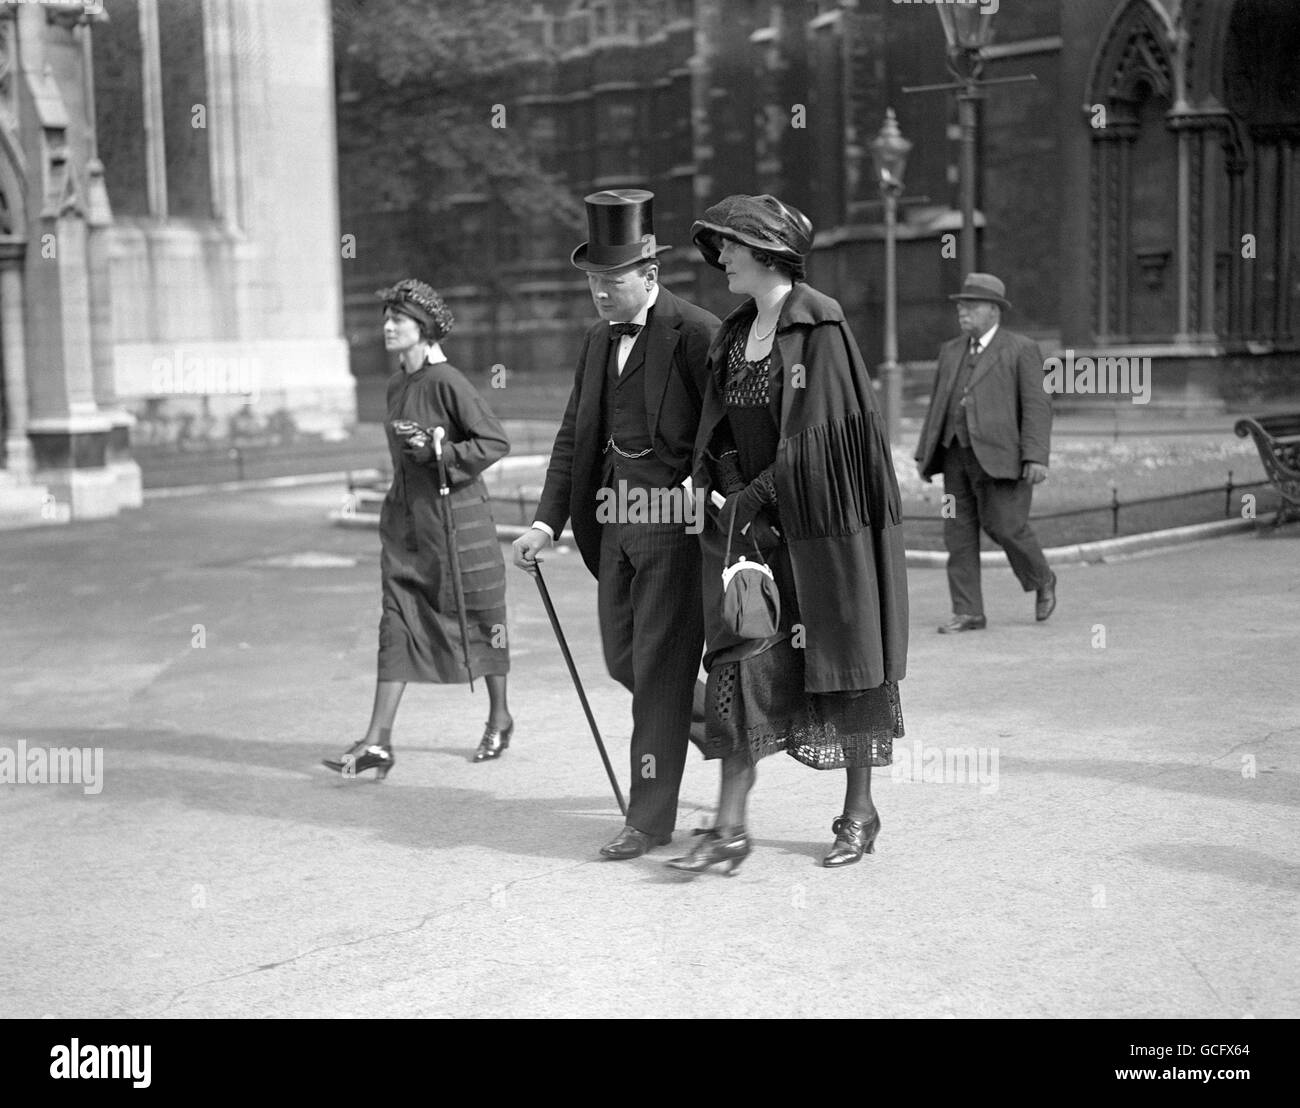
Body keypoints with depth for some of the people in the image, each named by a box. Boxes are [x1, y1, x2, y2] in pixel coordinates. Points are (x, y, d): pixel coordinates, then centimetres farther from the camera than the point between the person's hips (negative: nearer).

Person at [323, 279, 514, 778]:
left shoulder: (448, 382, -14)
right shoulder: (396, 383, 10)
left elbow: (496, 442, -15)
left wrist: (438, 452, -22)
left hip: (454, 513, -7)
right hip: (405, 516, 7)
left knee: (477, 618, 8)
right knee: (397, 622, 0)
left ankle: (500, 718, 27)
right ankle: (378, 740, -3)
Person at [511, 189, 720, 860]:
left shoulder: (697, 334, -12)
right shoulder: (599, 342, 12)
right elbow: (574, 437, 12)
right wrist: (546, 522, 3)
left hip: (678, 520, -8)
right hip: (616, 519, 8)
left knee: (658, 666, -3)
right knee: (621, 659, 13)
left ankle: (651, 819, 7)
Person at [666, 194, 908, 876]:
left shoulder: (819, 323, -10)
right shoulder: (733, 333, 12)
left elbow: (821, 429, -16)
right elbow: (718, 429, 14)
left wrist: (756, 495, -16)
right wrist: (717, 485, -2)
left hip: (822, 517, -6)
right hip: (751, 514, 6)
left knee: (839, 656, 5)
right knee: (741, 656, -2)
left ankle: (859, 812, 20)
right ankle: (729, 826, -2)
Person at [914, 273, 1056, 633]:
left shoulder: (1021, 350, -1)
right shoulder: (951, 351, 16)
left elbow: (1037, 407, -8)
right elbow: (937, 406, 18)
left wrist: (1036, 457, -17)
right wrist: (925, 454, 12)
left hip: (1000, 456, -5)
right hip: (957, 455, 6)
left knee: (1006, 526, -7)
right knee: (959, 532, 0)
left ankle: (1041, 580, 21)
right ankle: (968, 613, 4)